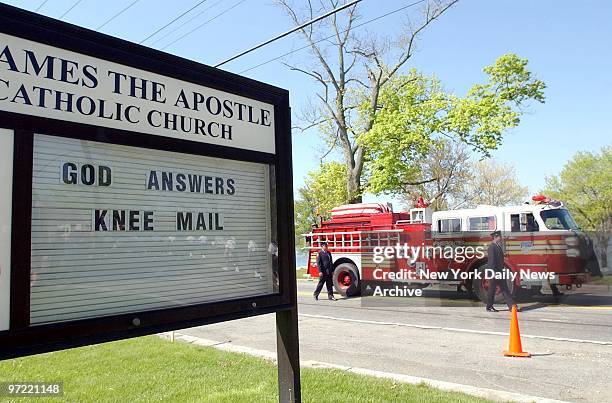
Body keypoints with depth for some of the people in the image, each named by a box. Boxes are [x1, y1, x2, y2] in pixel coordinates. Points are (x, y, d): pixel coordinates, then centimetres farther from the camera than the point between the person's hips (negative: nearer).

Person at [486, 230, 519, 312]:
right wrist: (494, 272, -24)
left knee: (505, 289, 7)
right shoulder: (492, 247, -16)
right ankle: (489, 307, 11)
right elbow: (491, 261, -21)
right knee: (492, 289, 1)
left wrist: (502, 270, 16)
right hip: (494, 272, -9)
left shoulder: (499, 246, 14)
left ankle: (512, 306, 8)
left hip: (500, 272, 9)